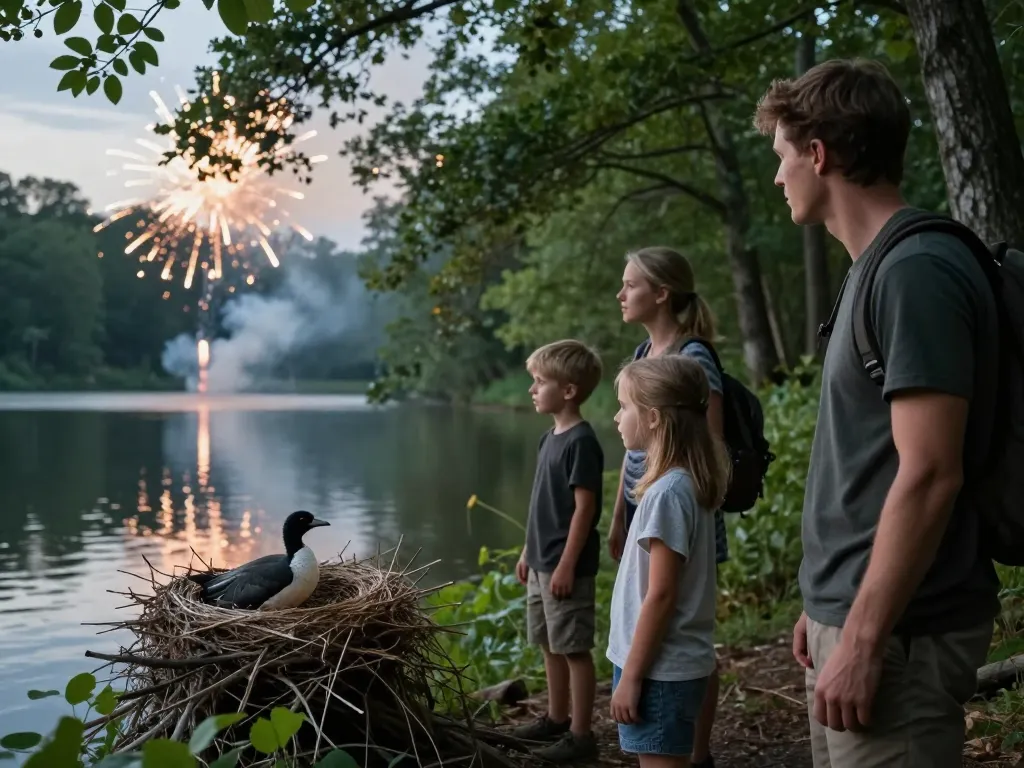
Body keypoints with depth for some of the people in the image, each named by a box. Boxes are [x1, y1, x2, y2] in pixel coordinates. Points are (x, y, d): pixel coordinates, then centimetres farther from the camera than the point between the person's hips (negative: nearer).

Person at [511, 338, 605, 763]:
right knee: (550, 645, 17)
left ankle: (581, 734, 6)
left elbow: (584, 508, -19)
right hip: (542, 563, 9)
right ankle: (556, 719, 30)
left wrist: (567, 564, -20)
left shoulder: (581, 442, -17)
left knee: (574, 648, -2)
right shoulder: (551, 437, 10)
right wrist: (529, 551, 19)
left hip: (566, 566, -9)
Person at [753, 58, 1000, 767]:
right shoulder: (876, 269, 12)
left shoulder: (918, 272, -17)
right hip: (850, 611, 9)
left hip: (896, 630, -9)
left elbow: (928, 476, -22)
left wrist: (862, 641, -21)